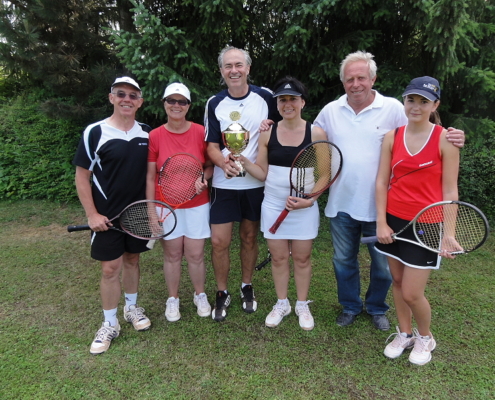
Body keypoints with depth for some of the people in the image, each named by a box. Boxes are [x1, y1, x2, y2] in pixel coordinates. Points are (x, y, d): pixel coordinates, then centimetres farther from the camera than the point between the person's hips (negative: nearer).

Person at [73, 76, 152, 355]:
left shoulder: (147, 133, 2)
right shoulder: (95, 133, -8)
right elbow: (82, 176, -6)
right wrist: (92, 214, -11)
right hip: (107, 216, -3)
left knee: (132, 259, 16)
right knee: (111, 268, 2)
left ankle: (132, 307, 36)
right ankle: (110, 324, 19)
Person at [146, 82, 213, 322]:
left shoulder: (200, 132, -3)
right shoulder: (154, 136, -4)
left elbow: (211, 165, 7)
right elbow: (150, 177, -1)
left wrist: (203, 178, -15)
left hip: (197, 205, 0)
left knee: (196, 255, 7)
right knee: (172, 255, 10)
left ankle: (200, 296, 31)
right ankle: (172, 299, 32)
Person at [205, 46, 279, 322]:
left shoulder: (265, 97, -1)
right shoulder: (215, 104, 1)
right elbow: (212, 146, -2)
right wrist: (224, 163, -22)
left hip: (256, 182, 0)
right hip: (224, 184, 0)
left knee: (250, 238, 13)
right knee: (219, 241, -1)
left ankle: (247, 288, 34)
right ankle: (222, 293, 21)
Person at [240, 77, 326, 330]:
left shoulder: (316, 134, -4)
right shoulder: (267, 134, 1)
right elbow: (262, 173, 2)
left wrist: (310, 199, -17)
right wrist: (243, 161, -15)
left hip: (305, 207, -1)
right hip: (273, 205, 2)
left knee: (302, 258, 9)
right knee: (278, 257, 11)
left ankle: (302, 305, 30)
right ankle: (282, 304, 31)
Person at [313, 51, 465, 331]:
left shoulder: (393, 109, -5)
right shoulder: (330, 111, 3)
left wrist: (451, 139, -23)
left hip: (379, 206, -2)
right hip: (341, 204, 3)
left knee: (383, 264, 13)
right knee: (344, 260, 17)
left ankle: (377, 308, 38)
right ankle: (350, 306, 39)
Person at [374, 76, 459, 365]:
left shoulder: (445, 139, -7)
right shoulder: (392, 137, 2)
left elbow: (450, 191, -7)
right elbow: (382, 182, 1)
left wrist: (448, 232, -11)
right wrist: (381, 222, -5)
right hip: (394, 221, 4)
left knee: (412, 293, 0)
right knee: (397, 281, 15)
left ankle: (425, 338, 31)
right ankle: (404, 334, 38)